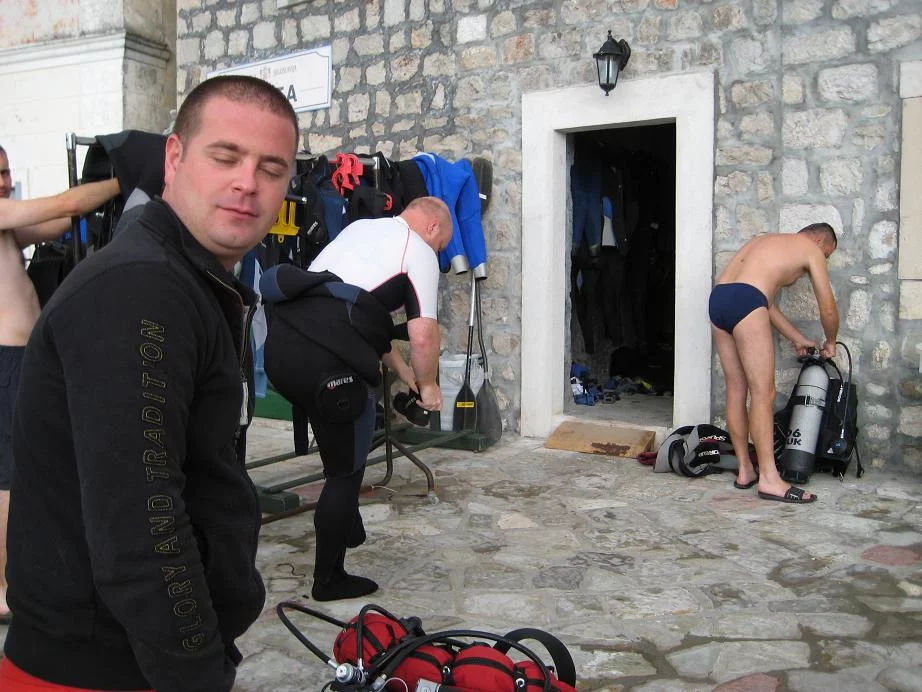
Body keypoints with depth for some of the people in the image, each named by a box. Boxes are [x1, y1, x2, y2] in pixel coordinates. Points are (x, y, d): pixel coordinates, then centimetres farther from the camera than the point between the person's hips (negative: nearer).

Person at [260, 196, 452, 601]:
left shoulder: (361, 227, 28)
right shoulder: (420, 251, 5)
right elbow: (423, 336, -5)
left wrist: (398, 365, 34)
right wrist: (427, 385, 13)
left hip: (281, 337, 8)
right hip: (327, 357, -8)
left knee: (342, 451, 28)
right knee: (346, 470, 9)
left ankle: (347, 527, 41)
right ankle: (329, 580, 20)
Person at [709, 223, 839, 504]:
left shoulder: (769, 241, 34)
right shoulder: (811, 249, 14)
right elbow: (828, 309, 14)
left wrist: (798, 339, 38)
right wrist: (830, 343, 33)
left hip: (717, 298, 8)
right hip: (744, 301, -8)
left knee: (736, 389, 12)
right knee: (763, 394, -6)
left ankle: (745, 470, 18)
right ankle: (769, 479, -7)